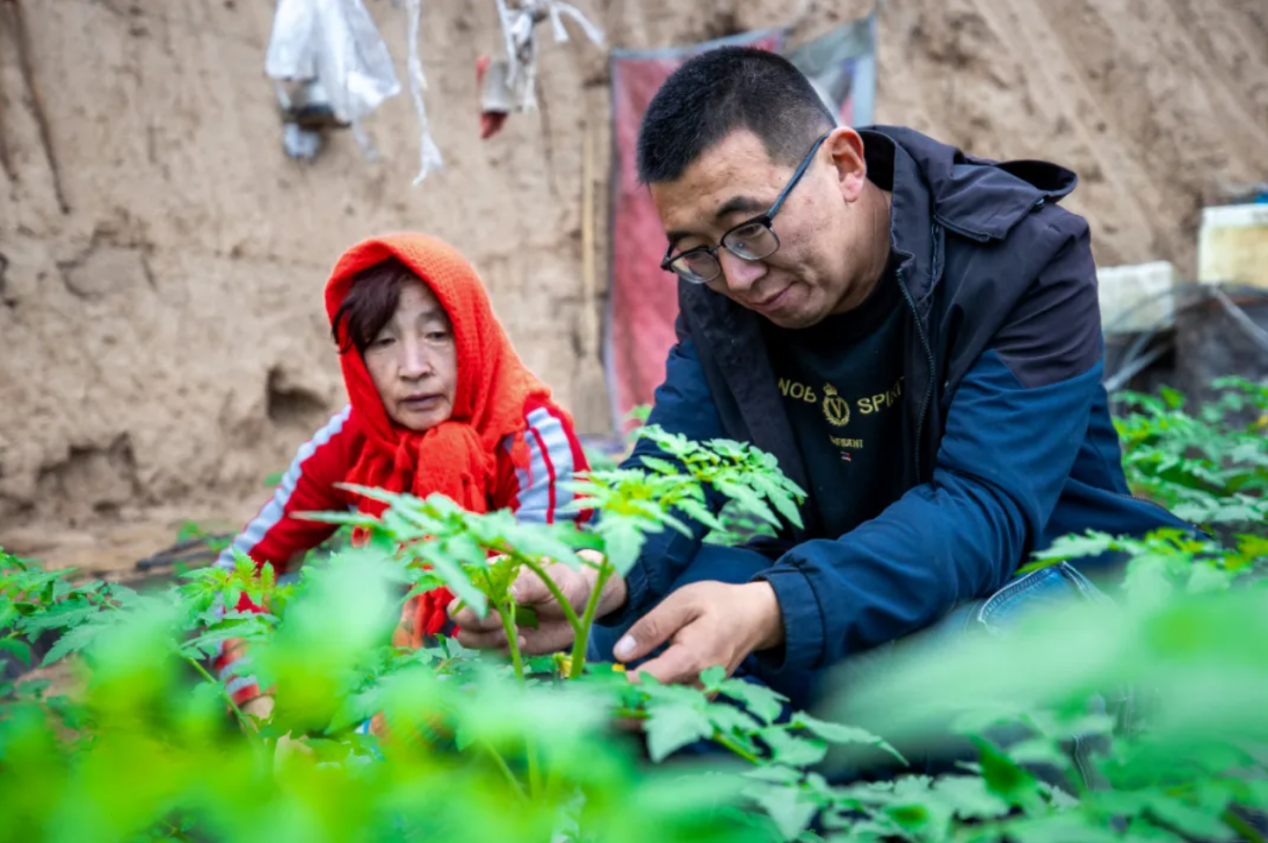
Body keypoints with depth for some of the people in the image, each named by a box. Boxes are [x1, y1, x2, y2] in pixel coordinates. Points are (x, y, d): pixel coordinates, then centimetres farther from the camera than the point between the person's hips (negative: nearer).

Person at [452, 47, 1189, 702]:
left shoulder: (1026, 260, -20)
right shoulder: (714, 288, -3)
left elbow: (983, 512, -30)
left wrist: (770, 613, -47)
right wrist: (599, 579, -35)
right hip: (841, 577, 4)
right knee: (621, 628, -21)